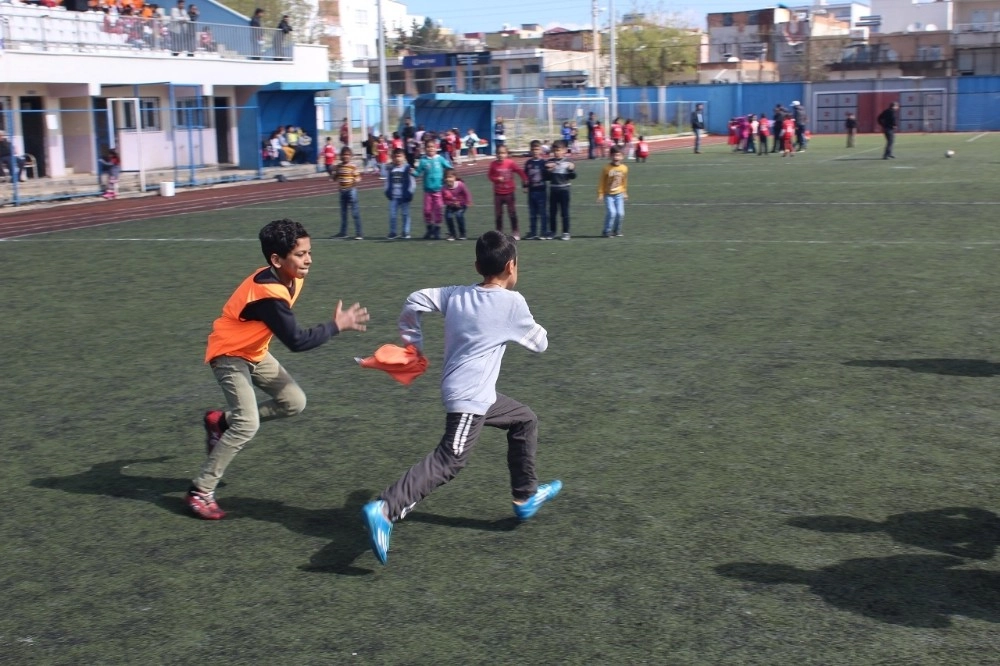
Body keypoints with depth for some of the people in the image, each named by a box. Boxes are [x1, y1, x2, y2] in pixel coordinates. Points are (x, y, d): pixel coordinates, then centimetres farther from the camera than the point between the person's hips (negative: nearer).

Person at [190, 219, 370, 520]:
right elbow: (297, 341, -32)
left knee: (294, 402, 5)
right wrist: (336, 325, -25)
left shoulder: (290, 278, -7)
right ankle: (200, 491, -7)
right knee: (248, 424, -19)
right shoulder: (268, 294, -34)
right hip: (229, 355, -9)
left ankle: (222, 421, 20)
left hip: (255, 352, 9)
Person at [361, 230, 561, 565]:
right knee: (449, 461, -17)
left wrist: (413, 343, 13)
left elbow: (414, 301, 3)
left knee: (525, 420, 26)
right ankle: (384, 510, -30)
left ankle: (525, 497, 36)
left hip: (480, 395, 9)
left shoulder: (456, 295, 8)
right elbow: (539, 344, 5)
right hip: (470, 397, -9)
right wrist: (528, 326, 26)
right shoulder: (513, 302, -7)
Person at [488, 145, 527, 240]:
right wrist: (497, 179, -17)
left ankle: (516, 233, 10)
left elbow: (520, 171, -5)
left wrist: (525, 183, -10)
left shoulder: (511, 163, -10)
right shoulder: (493, 164, -5)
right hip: (498, 193, 2)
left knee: (512, 213, 2)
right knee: (498, 214, 8)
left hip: (509, 193, -2)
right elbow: (489, 175, 1)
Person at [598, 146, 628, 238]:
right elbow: (601, 181, -7)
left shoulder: (624, 168, -3)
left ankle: (617, 230, 17)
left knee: (620, 213, -4)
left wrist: (625, 193, 17)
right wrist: (600, 194, -9)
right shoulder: (607, 168, -14)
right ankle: (606, 231, 0)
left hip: (619, 194, 3)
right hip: (608, 195, -3)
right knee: (611, 212, -16)